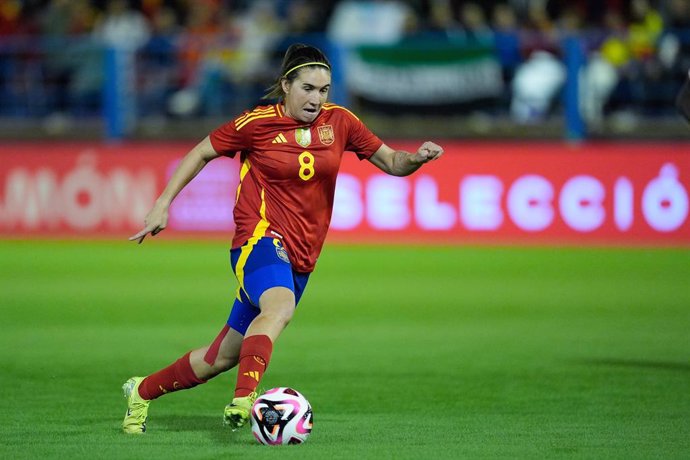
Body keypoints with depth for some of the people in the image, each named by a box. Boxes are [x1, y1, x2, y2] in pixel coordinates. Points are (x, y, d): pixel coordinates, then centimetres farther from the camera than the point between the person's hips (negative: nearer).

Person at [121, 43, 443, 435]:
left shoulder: (339, 122, 4)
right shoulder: (257, 123, -5)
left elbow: (391, 162, 11)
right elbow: (201, 153, 7)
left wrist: (416, 158, -12)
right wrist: (163, 204, 3)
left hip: (301, 257, 5)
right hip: (260, 237, -5)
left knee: (223, 358, 9)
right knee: (280, 307, -38)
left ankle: (142, 391, 29)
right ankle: (244, 400, -52)